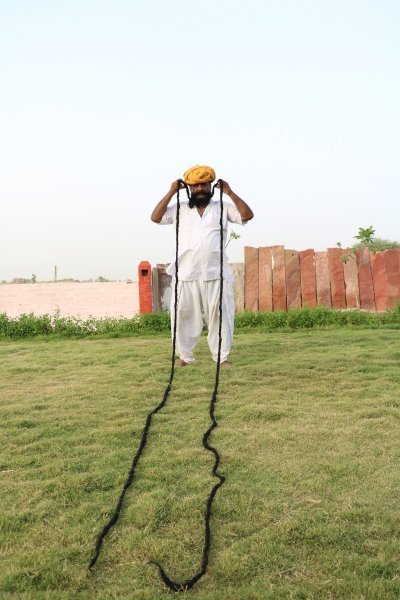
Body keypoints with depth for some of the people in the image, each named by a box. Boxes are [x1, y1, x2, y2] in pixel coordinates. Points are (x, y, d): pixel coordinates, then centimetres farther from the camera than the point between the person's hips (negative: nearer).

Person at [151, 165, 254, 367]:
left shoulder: (222, 207, 10)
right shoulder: (180, 209, 13)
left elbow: (247, 215, 1)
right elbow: (155, 217, 5)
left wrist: (230, 193, -4)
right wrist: (171, 192, 1)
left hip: (216, 274, -1)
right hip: (186, 275, 1)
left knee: (220, 315, 0)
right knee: (184, 316, 5)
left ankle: (222, 356, 10)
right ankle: (185, 356, 17)